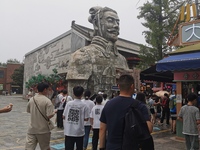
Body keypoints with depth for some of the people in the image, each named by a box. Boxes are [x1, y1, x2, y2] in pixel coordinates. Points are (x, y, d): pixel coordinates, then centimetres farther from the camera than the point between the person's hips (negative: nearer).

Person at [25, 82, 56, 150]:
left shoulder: (31, 99, 2)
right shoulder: (47, 101, -16)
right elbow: (50, 115, -22)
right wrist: (54, 112, -2)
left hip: (32, 129, 4)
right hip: (43, 130, -4)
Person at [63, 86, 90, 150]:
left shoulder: (68, 103, -4)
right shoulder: (84, 105, -9)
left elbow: (64, 116, 1)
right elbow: (86, 118, -7)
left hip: (69, 131, 1)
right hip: (79, 132, -1)